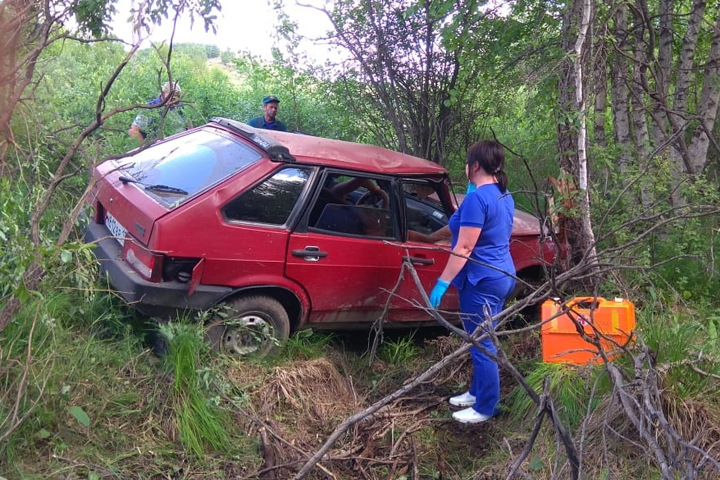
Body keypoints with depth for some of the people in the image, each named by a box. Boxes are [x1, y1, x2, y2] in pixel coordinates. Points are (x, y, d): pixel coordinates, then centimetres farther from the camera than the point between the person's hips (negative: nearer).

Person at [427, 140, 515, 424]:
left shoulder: (476, 198, -20)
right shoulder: (504, 196, 9)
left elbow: (464, 248, -22)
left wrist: (442, 283, -19)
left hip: (482, 281, -10)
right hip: (503, 275, 10)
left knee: (482, 344, 2)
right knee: (484, 341, 21)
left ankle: (486, 407, 14)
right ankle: (477, 392, 35)